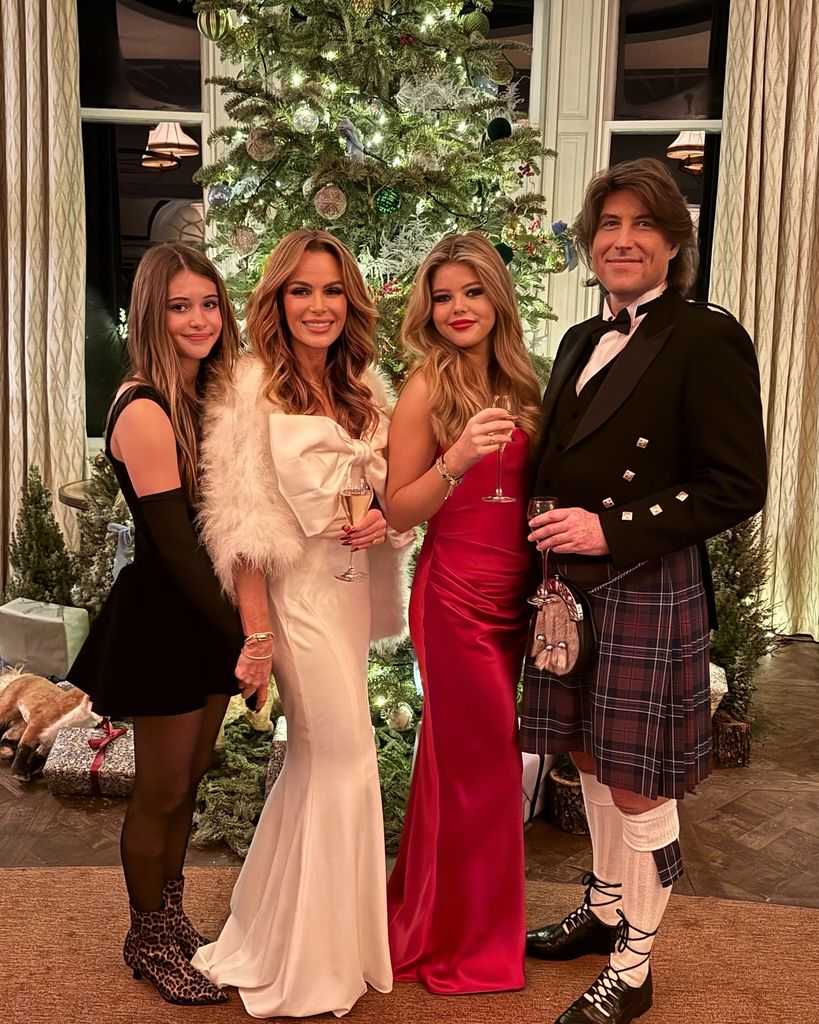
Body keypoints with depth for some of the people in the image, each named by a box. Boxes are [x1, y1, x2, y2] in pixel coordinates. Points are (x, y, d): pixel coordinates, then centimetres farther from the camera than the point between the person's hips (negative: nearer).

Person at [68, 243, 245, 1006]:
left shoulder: (206, 397, 6)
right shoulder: (144, 411, -19)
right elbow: (173, 543, -20)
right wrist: (242, 635, -17)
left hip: (208, 611, 7)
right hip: (162, 619, -7)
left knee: (187, 783, 19)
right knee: (160, 792, 10)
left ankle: (172, 921, 39)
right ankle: (148, 942, 32)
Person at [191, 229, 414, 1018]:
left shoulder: (363, 391, 8)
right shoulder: (253, 390, -12)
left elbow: (386, 491, 17)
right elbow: (244, 525, -15)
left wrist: (385, 517, -6)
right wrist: (256, 634, -16)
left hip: (352, 590, 7)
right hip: (298, 593, -7)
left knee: (315, 760, 16)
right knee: (344, 759, 2)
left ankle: (275, 939, 39)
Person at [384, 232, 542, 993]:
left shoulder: (518, 386, 7)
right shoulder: (426, 390, -10)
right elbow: (399, 511, -10)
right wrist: (458, 457, -25)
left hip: (512, 596, 6)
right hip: (456, 599, -6)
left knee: (464, 758, 17)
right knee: (480, 765, 5)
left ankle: (427, 916, 39)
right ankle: (462, 944, 28)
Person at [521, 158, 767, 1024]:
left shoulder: (706, 340, -11)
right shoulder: (581, 342, 12)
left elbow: (737, 486, -15)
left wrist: (610, 529, -20)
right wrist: (554, 541, 3)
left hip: (650, 592, -7)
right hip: (575, 589, 7)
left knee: (637, 785, 5)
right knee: (590, 760, 19)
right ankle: (603, 910, 41)